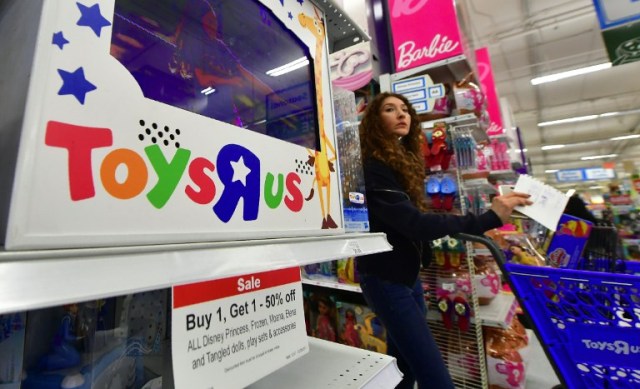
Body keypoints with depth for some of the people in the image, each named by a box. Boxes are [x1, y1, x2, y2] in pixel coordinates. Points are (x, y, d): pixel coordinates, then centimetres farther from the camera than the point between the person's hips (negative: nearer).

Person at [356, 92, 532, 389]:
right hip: (385, 279, -9)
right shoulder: (373, 168, -17)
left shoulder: (405, 161, 12)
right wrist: (487, 219, -27)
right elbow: (414, 223, -27)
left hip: (406, 274, 9)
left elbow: (412, 219, 10)